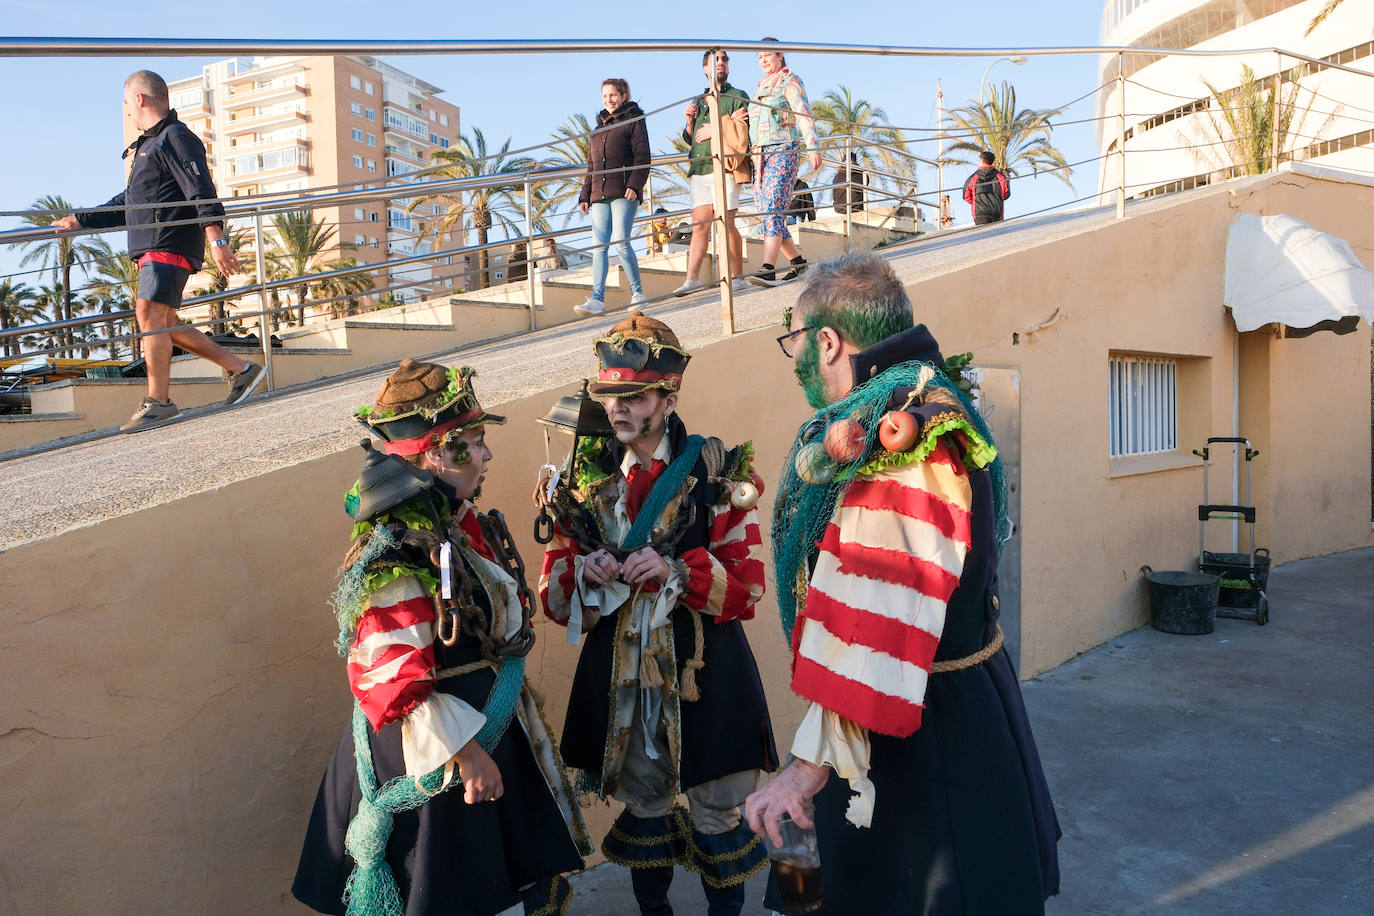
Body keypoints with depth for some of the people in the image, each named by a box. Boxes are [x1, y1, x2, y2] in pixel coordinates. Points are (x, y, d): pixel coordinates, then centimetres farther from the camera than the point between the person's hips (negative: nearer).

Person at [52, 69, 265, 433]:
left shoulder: (175, 137, -5)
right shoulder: (150, 144, 26)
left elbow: (202, 193, -17)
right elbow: (127, 203, 30)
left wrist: (217, 240, -27)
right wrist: (79, 221, 27)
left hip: (171, 244, -10)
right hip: (153, 249, 10)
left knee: (150, 314, -17)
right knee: (164, 323, 9)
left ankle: (157, 402, -15)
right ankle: (240, 369, 11)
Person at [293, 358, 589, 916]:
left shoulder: (463, 523, 1)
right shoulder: (401, 556, -28)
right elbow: (390, 686, -28)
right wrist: (463, 752, -22)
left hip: (495, 734, 9)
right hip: (434, 760, -9)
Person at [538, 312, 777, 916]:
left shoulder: (716, 473, -7)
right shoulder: (586, 479, 2)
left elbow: (747, 586, -10)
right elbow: (553, 593, 5)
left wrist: (677, 571, -25)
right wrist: (583, 572, -17)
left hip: (704, 672, -3)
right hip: (620, 672, 3)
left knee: (716, 817, 11)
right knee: (642, 806, 19)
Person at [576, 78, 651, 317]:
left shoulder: (634, 122, 6)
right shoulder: (599, 128, 24)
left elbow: (642, 158, -4)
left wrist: (634, 185, -18)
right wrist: (585, 195, 18)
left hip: (623, 193, -6)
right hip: (600, 196, 6)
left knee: (620, 241, -15)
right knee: (598, 246, -5)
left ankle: (637, 292, -2)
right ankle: (597, 299, -10)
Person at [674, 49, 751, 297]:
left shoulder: (738, 97, 9)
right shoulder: (698, 101, 25)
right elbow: (689, 139, 25)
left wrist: (715, 132, -8)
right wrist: (690, 121, 6)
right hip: (699, 169, 5)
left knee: (727, 223, -8)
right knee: (699, 225, -2)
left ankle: (738, 277, -2)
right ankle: (692, 279, -8)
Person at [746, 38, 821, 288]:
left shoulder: (789, 81, 3)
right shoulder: (760, 87, 24)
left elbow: (804, 115, -10)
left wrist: (813, 147, -21)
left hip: (784, 150, -7)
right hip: (760, 155, 8)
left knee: (773, 209, -21)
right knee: (767, 212, 0)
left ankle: (768, 269, -31)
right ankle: (799, 262, 11)